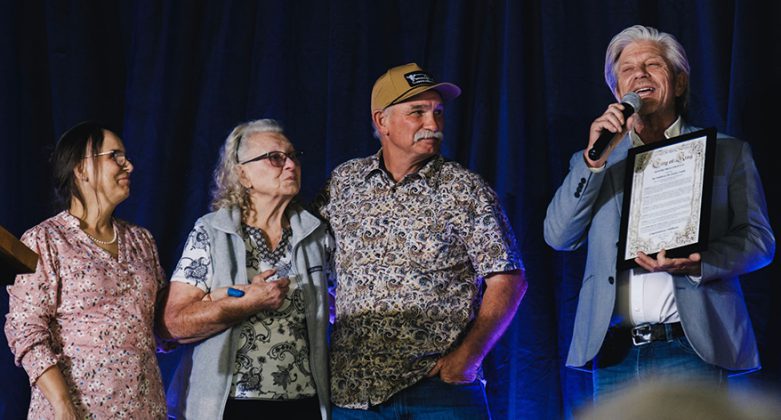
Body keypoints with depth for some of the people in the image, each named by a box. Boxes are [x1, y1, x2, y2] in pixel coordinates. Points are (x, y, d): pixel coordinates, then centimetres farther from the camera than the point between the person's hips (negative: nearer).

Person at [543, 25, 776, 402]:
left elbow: (759, 239, 6)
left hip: (690, 346, -2)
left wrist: (696, 263, -14)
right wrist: (595, 157, -5)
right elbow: (558, 236, 6)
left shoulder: (726, 153, 13)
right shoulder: (595, 161, 19)